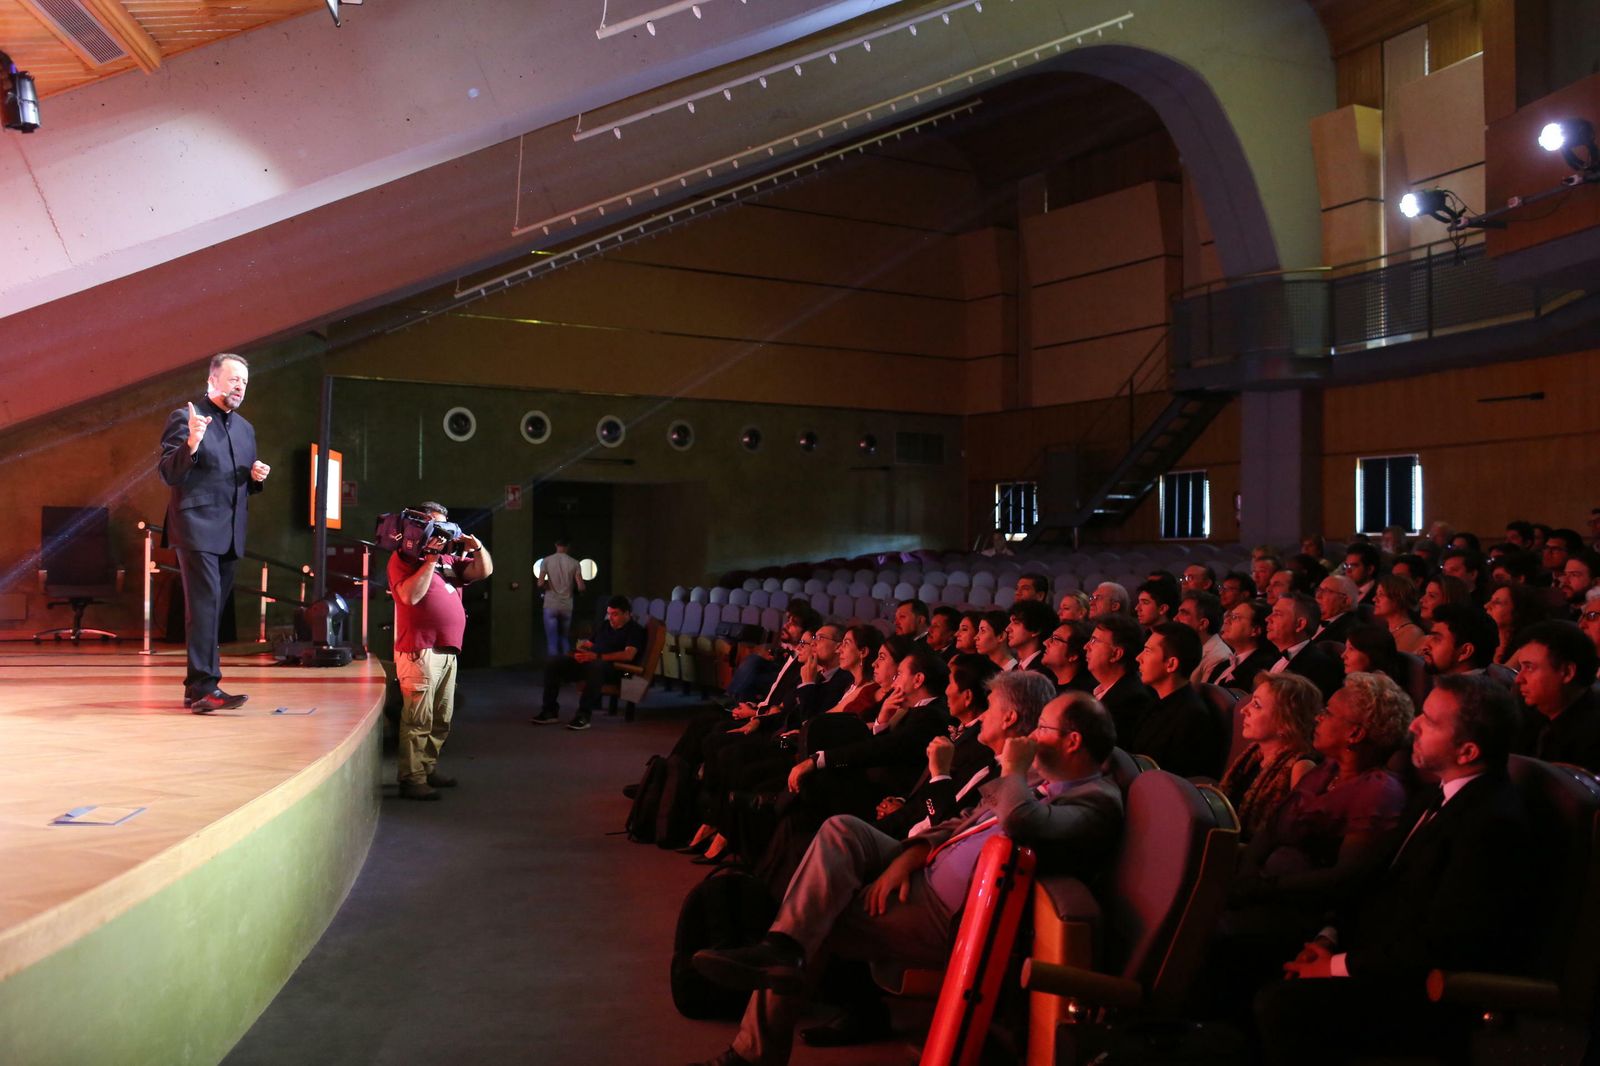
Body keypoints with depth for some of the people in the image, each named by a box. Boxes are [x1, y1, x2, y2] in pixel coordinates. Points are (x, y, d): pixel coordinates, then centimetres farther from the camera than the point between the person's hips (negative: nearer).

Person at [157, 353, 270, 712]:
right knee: (205, 606, -15)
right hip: (197, 530, -7)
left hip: (230, 534, 7)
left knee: (213, 610, 9)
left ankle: (196, 688, 16)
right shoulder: (185, 417, -3)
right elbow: (168, 474, -10)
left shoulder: (245, 429, 19)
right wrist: (191, 444, -27)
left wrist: (257, 477, 2)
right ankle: (205, 688, -18)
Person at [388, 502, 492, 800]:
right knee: (418, 719, -9)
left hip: (447, 651, 8)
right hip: (419, 651, -8)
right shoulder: (402, 559, 0)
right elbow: (410, 595, -16)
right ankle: (412, 779, -6)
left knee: (441, 720, 13)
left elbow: (484, 571, 16)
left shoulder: (449, 560, 21)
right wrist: (430, 558, -13)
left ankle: (429, 769, 23)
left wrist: (476, 546, 0)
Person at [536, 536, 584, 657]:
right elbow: (581, 587, -7)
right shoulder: (574, 563, -1)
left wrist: (547, 588, 9)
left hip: (550, 605, -1)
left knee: (552, 638, 3)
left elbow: (540, 583, -12)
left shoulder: (546, 561, -3)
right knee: (565, 637, 14)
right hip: (567, 606, 1)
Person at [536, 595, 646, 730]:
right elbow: (589, 644, 25)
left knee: (595, 667, -43)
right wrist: (579, 653, -2)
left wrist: (597, 656, -25)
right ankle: (550, 710, -12)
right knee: (552, 665, -11)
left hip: (612, 667, -7)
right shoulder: (606, 625, 26)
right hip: (589, 662, 7)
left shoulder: (635, 630, 2)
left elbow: (628, 655, -15)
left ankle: (583, 715, -42)